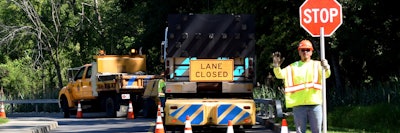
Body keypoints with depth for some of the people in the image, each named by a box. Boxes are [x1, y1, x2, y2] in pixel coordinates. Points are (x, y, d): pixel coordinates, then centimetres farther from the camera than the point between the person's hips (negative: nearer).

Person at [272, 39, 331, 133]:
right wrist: (276, 66, -22)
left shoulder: (317, 65, 7)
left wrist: (326, 68, -35)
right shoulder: (293, 67, 11)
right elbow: (280, 74, 0)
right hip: (298, 104, 1)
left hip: (315, 102, -1)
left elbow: (326, 75, -10)